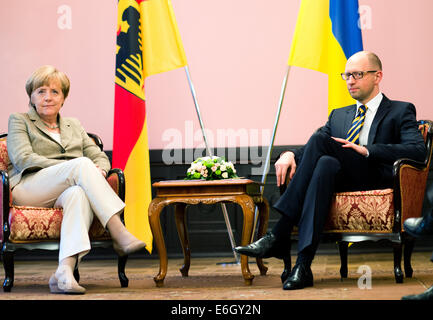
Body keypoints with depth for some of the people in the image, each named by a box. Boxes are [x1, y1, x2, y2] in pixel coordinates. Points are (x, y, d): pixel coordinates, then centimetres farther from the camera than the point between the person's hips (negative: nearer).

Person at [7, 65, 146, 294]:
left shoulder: (74, 125, 29)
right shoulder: (19, 121, 15)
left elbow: (100, 157, 19)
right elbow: (23, 159, -3)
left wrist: (99, 171, -9)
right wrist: (79, 168, -13)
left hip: (70, 188, 3)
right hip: (28, 190, -3)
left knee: (78, 193, -37)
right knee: (82, 165, -31)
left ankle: (65, 270, -54)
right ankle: (119, 233, -40)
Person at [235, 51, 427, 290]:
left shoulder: (400, 112, 13)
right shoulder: (339, 115, 30)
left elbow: (418, 151, -5)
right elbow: (310, 151, 20)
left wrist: (366, 150, -16)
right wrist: (290, 155, -5)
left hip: (378, 181, -4)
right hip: (341, 184, 4)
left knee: (319, 140, -26)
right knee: (326, 164, -32)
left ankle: (279, 236, -34)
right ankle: (303, 265, -43)